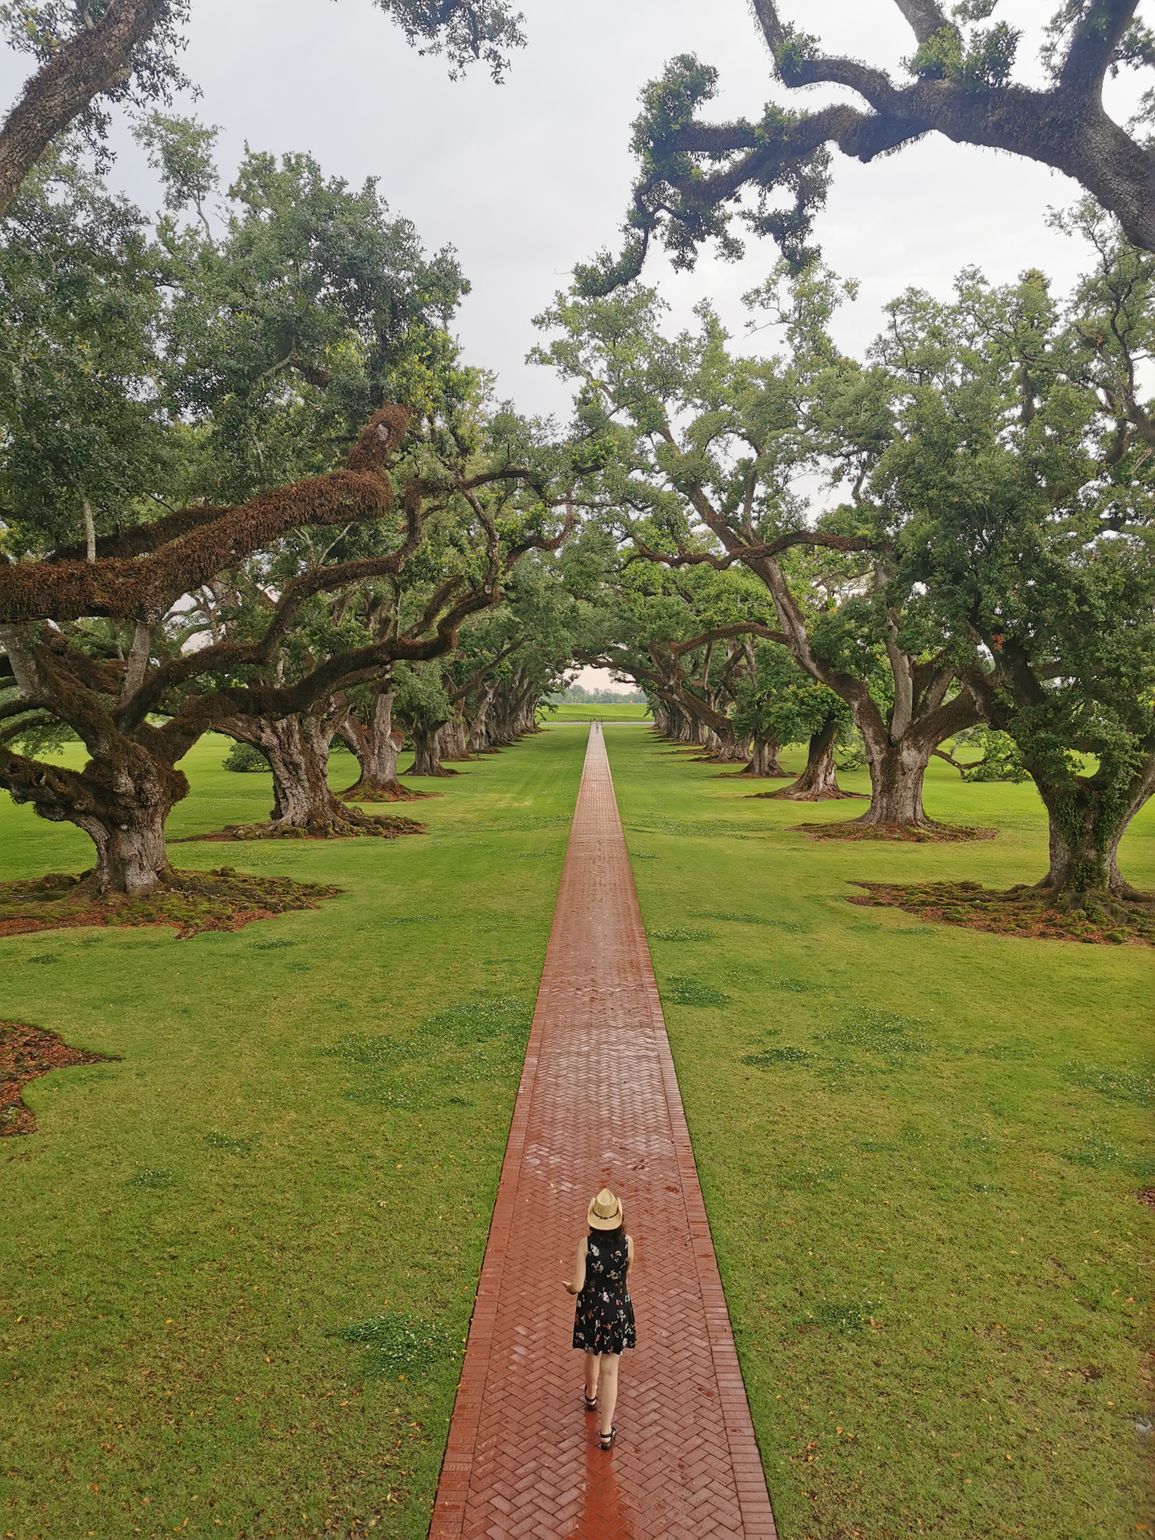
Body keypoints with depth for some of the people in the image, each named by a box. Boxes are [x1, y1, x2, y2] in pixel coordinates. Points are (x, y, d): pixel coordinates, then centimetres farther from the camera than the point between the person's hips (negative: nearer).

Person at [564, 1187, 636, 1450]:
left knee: (592, 1356, 28)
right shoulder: (627, 1242, -17)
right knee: (610, 1370, 9)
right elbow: (626, 1275, 1)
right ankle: (605, 1432, 13)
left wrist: (568, 1286, 3)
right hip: (618, 1309, 0)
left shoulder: (585, 1244, -20)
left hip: (591, 1309, 1)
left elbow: (577, 1285, -19)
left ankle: (591, 1398, 54)